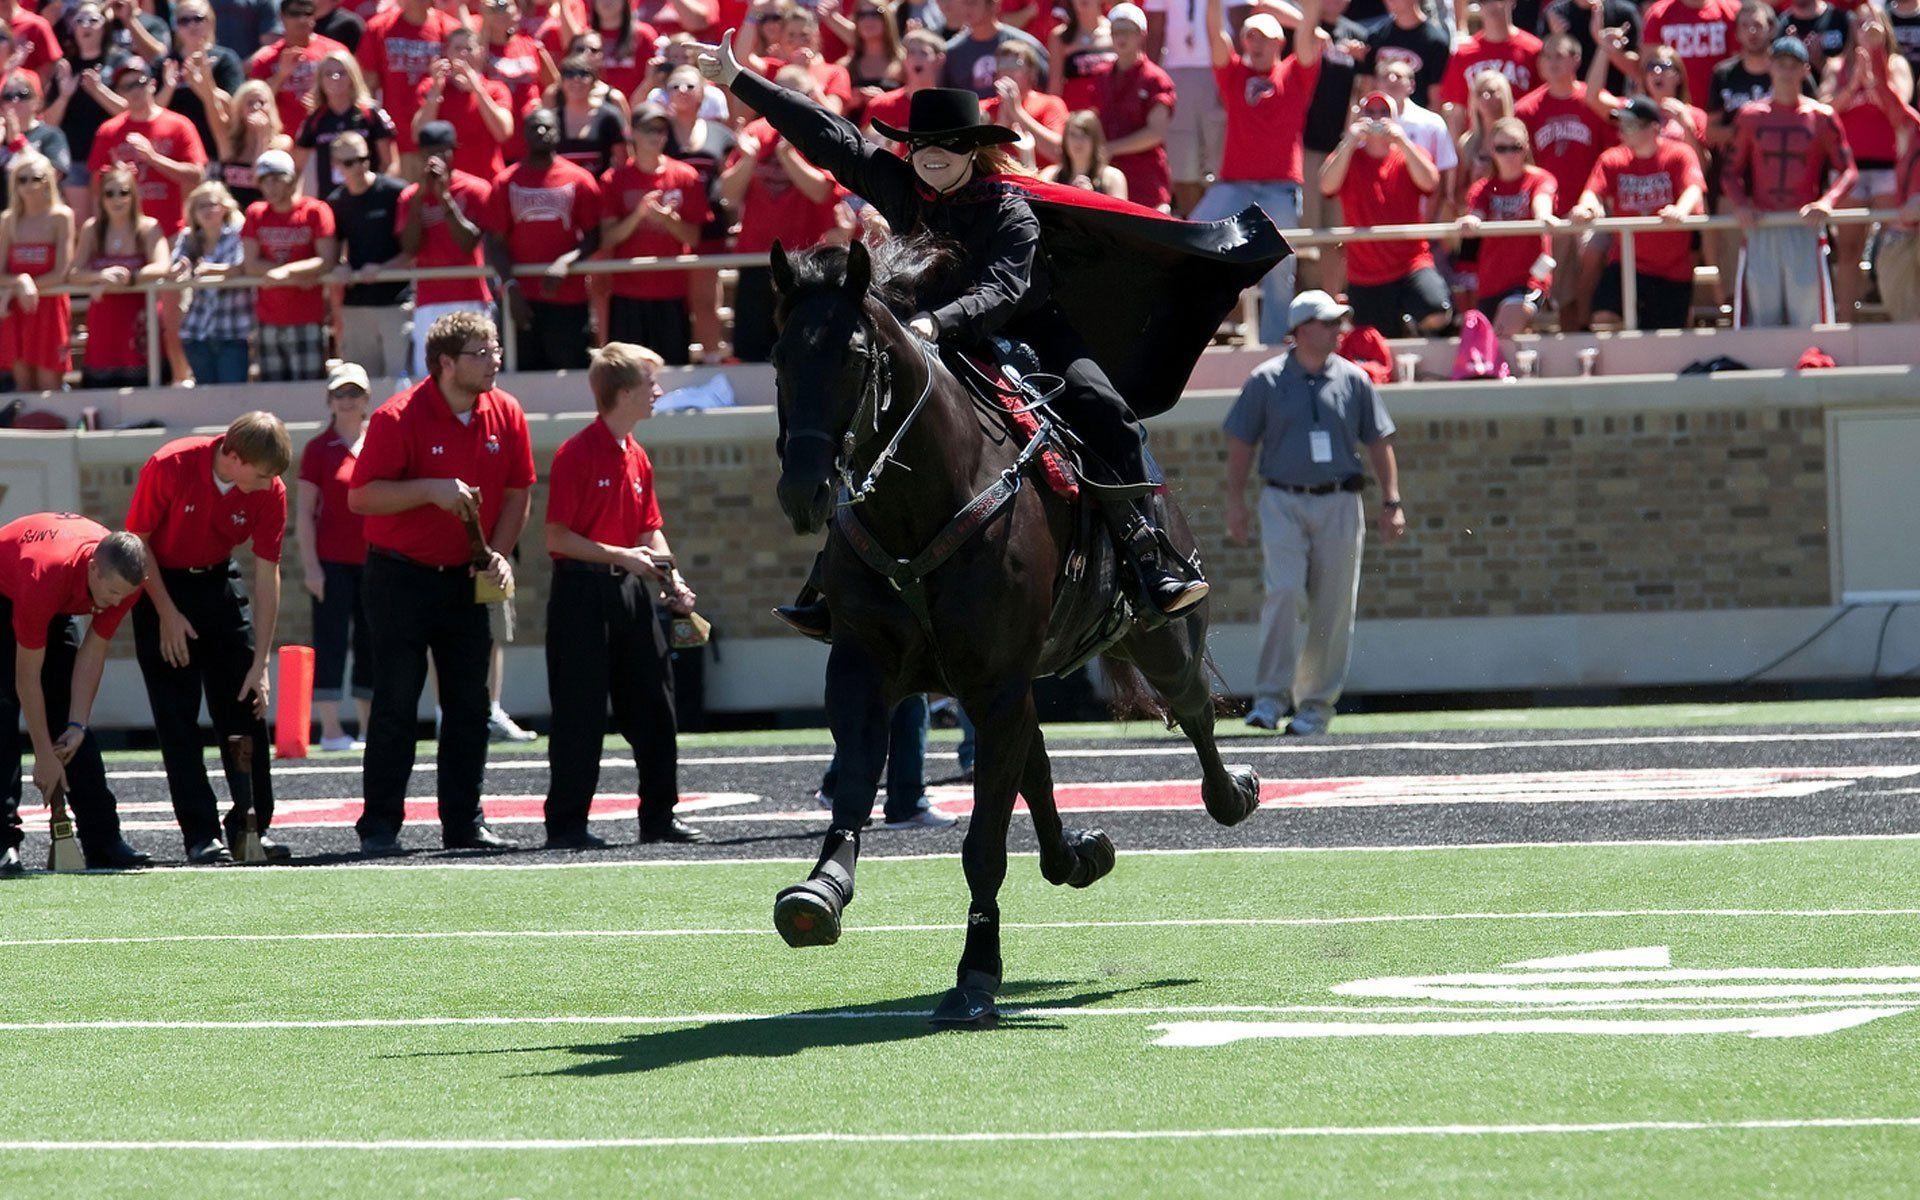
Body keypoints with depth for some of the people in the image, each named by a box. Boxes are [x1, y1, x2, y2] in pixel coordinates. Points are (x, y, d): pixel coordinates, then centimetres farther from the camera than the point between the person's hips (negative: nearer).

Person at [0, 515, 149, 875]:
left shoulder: (125, 579, -27)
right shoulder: (45, 576, -44)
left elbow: (94, 652, -16)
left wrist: (76, 726, -21)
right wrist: (44, 756, -32)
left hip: (57, 610, 5)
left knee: (68, 711, -1)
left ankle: (103, 842, -1)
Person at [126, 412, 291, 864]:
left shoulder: (270, 491, -17)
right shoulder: (169, 466, -26)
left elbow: (267, 575, -13)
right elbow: (137, 539, -13)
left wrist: (260, 663, -14)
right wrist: (167, 614, -15)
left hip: (219, 582, 3)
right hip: (161, 585, -3)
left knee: (246, 707, 0)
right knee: (177, 717, -6)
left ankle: (253, 826, 8)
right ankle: (201, 835, -4)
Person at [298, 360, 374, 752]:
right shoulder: (319, 448, -1)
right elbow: (304, 511, -3)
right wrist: (310, 564, -10)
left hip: (374, 558, 4)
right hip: (332, 561, -4)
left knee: (372, 644, 8)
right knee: (331, 643, -4)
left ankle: (371, 729, 15)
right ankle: (330, 730, -4)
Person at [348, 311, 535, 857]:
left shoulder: (505, 414, 2)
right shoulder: (398, 418, -14)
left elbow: (518, 493, 11)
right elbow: (360, 496, -15)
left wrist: (498, 554, -2)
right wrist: (430, 490, -25)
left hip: (466, 581, 5)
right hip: (401, 579, -5)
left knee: (470, 705, 6)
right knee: (395, 705, -4)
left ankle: (465, 823, 12)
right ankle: (380, 826, 1)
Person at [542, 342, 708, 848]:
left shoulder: (637, 458, 13)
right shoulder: (576, 455, -11)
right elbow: (557, 536, -14)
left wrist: (673, 581, 5)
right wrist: (621, 555, -19)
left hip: (630, 591, 8)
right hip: (583, 592, -8)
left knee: (652, 706, 8)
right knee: (581, 713, -4)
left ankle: (660, 816, 16)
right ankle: (566, 824, 2)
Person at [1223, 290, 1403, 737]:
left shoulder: (1353, 380, 7)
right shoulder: (1266, 380, 2)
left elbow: (1379, 443, 11)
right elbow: (1241, 443, 6)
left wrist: (1391, 502, 4)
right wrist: (1235, 501, -1)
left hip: (1339, 503, 2)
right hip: (1283, 503, -2)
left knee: (1333, 608, 1)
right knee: (1282, 591, -17)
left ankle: (1317, 702, 10)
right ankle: (1271, 696, -11)